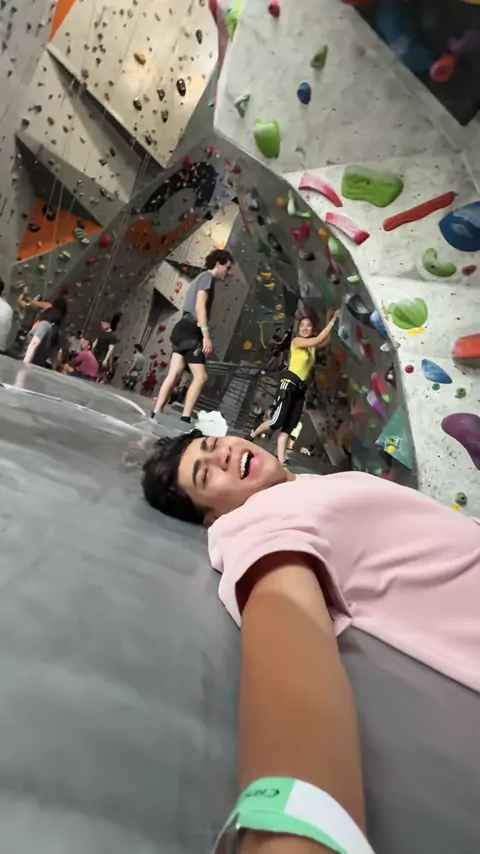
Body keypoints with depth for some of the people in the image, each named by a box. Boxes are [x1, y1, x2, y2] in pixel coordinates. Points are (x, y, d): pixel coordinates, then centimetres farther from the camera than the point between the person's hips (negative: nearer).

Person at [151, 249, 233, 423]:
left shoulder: (202, 278, 29)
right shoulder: (207, 276, -1)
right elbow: (200, 306, -14)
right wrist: (206, 336, -21)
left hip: (184, 329, 10)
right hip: (190, 330, -9)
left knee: (173, 375, 3)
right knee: (200, 376, -13)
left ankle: (155, 415, 1)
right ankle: (185, 419, -15)